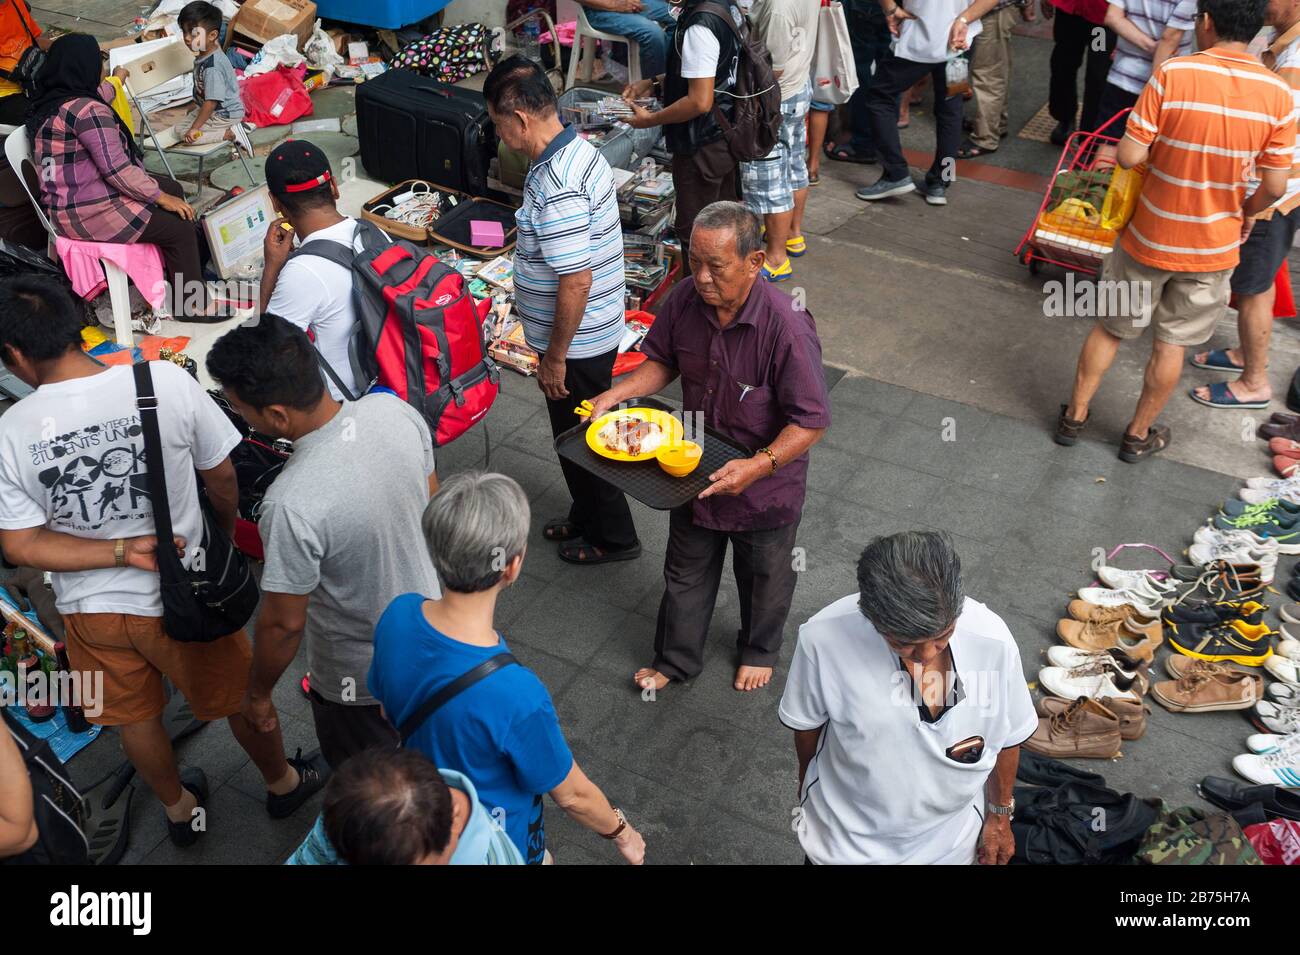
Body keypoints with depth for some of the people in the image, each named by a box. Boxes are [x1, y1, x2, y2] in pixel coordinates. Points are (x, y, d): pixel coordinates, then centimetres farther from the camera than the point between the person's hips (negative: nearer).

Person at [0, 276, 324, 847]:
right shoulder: (166, 383, -22)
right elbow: (222, 479, -8)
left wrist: (122, 552, -16)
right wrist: (224, 534, 10)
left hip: (91, 609, 2)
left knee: (134, 718, 26)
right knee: (239, 697, 24)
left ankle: (179, 809, 51)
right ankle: (282, 783, 48)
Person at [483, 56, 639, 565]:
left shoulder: (557, 187, -30)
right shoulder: (578, 150, 2)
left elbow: (576, 282, -29)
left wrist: (555, 355, -19)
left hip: (577, 341, -10)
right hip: (595, 329, 10)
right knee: (577, 433, 25)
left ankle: (612, 536, 28)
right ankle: (587, 515, 43)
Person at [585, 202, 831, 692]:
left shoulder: (787, 326, -32)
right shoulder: (685, 299, -16)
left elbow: (811, 422, -28)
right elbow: (663, 361, 3)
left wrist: (758, 466, -39)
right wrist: (615, 394, -13)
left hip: (765, 486, -4)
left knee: (762, 576, 23)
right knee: (686, 570, 24)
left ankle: (759, 651, 53)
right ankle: (676, 658, 48)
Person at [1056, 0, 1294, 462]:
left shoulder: (1172, 74, -20)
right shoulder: (1278, 95, -12)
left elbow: (1129, 157, -19)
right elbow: (1274, 187, -8)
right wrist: (1246, 212, 13)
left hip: (1149, 237, -1)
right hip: (1213, 247, 2)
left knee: (1109, 328, 19)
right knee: (1171, 343, 18)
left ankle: (1074, 416, 32)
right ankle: (1138, 434, 32)